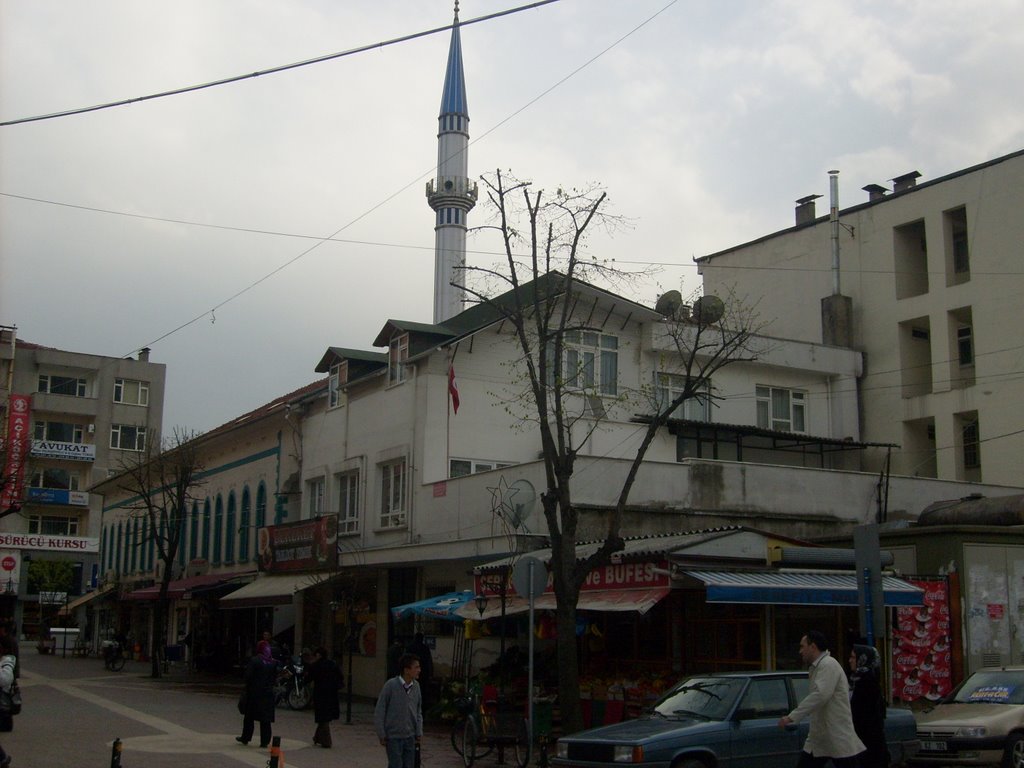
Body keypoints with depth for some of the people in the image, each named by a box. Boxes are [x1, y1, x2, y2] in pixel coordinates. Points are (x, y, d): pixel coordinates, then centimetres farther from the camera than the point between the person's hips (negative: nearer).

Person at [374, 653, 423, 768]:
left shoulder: (416, 686, 0)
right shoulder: (391, 685, -15)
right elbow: (379, 712, -9)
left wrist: (418, 734, 8)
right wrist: (382, 736, -7)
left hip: (410, 737, 5)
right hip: (394, 737, -5)